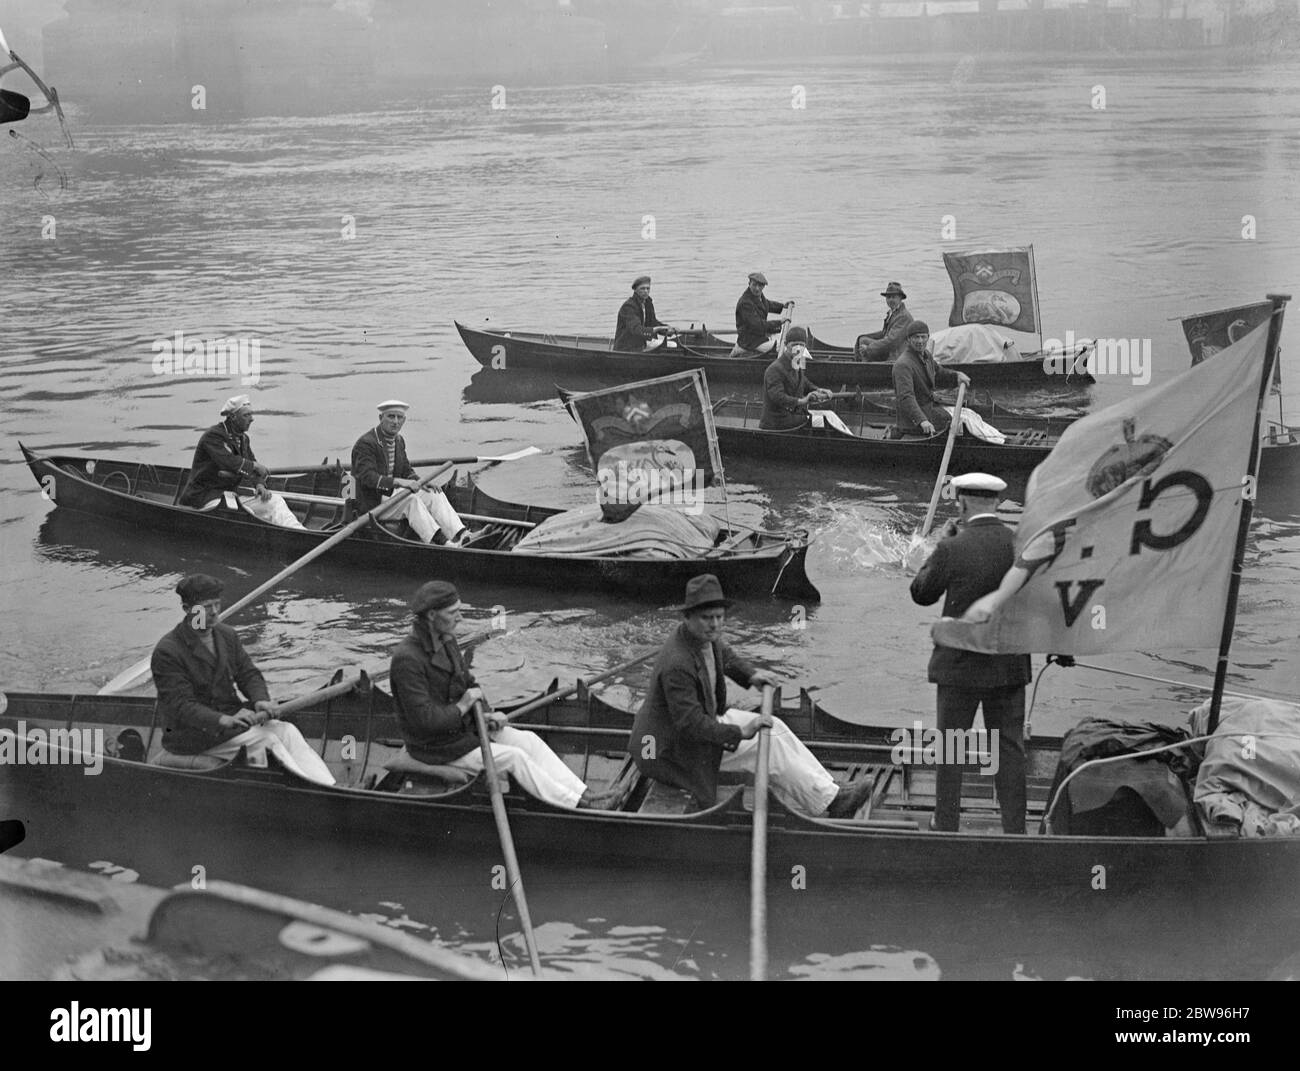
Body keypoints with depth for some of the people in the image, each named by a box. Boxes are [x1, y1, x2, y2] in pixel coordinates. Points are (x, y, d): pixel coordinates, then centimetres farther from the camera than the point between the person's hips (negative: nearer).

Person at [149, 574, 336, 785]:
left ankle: (330, 786, -31)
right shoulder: (167, 652, -15)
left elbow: (248, 674, 9)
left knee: (287, 731, -18)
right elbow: (181, 706, -22)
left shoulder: (227, 635, 8)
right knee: (261, 739, -27)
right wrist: (225, 721, -36)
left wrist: (260, 700, -16)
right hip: (190, 732, -6)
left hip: (232, 716, 6)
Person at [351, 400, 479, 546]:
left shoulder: (398, 441, 12)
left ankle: (461, 535, -25)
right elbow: (367, 476, -26)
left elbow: (407, 472, 17)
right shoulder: (365, 444, -15)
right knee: (410, 500, -31)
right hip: (372, 504, -8)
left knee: (435, 495, -9)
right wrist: (399, 482, -36)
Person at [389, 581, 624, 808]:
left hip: (464, 727, 9)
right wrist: (463, 706, -17)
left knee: (528, 740, -5)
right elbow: (424, 719, -29)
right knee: (514, 757, -17)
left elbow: (468, 684, 15)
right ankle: (577, 804, -12)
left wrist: (484, 714, -3)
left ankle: (583, 794, -10)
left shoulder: (445, 641, 3)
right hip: (435, 746, -9)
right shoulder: (408, 660, -26)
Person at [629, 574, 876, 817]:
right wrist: (740, 733, -29)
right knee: (769, 746, -14)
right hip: (676, 746, -10)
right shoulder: (677, 665, -33)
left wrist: (751, 674, 4)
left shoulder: (706, 636, -4)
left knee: (774, 728, 1)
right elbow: (691, 724, -34)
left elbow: (725, 656, 21)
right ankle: (829, 801, -6)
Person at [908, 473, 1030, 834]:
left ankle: (946, 824, 17)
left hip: (960, 666, -3)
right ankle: (1014, 828, 12)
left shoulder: (953, 549, -15)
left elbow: (921, 594, -2)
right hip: (1010, 667, 3)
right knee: (1009, 749, 10)